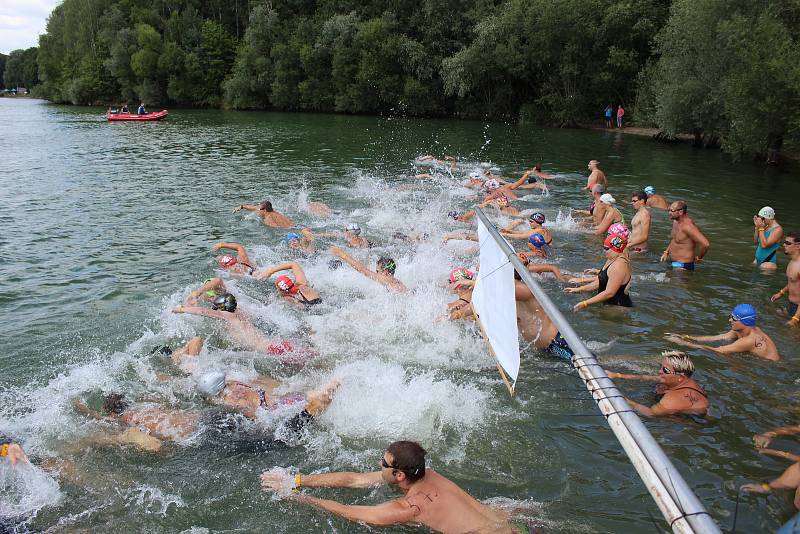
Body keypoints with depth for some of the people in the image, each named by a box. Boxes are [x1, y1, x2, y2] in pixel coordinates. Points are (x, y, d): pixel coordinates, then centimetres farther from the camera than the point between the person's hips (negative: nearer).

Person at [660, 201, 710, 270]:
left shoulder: (688, 226, -25)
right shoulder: (675, 221, 6)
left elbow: (705, 244, -32)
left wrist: (699, 258, -17)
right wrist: (666, 252, 15)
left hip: (683, 266, -10)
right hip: (673, 263, 10)